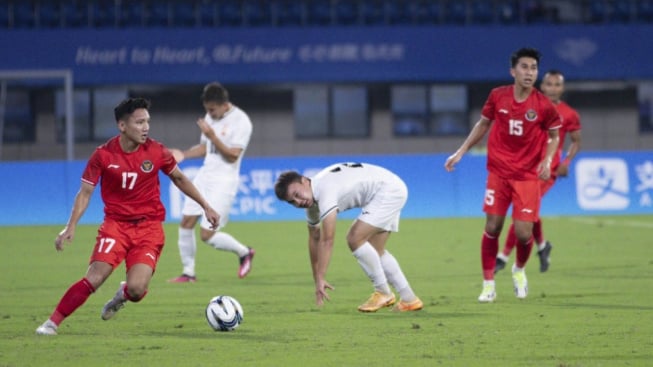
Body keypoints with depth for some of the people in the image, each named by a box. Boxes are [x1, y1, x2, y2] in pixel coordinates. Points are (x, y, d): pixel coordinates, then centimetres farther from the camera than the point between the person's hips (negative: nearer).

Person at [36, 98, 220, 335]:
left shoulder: (156, 152, -4)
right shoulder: (103, 155, -8)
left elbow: (179, 179, 13)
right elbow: (85, 192, -1)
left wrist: (206, 206, 15)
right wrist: (71, 227, -11)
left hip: (149, 227, 1)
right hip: (116, 224, -1)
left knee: (136, 289, -17)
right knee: (94, 278, -19)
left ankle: (123, 295, 22)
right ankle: (53, 322, -7)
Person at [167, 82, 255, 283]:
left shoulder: (241, 122, -14)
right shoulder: (211, 118, 10)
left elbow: (233, 155, -19)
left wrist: (212, 136, -27)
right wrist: (183, 154, 4)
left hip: (224, 181, -8)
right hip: (205, 175, 8)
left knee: (207, 234, -9)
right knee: (186, 223, 0)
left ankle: (244, 252, 15)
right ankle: (188, 272, 11)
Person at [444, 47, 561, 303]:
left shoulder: (543, 106, -9)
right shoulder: (497, 96, -3)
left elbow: (554, 136, 6)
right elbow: (483, 125, 12)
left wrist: (547, 160, -10)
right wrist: (460, 152, 9)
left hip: (528, 176, -1)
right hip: (498, 173, 1)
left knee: (523, 233, -6)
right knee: (492, 228, -3)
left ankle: (519, 270, 27)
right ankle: (488, 284, 9)